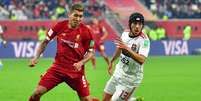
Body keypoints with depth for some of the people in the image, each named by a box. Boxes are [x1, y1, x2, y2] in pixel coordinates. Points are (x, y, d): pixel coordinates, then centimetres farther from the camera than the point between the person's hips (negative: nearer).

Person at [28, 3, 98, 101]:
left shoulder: (86, 32, -9)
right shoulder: (59, 26, -6)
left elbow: (90, 52, 1)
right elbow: (45, 42, 7)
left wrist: (81, 63, -16)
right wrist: (36, 57, -2)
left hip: (76, 70, -1)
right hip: (58, 67, 1)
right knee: (37, 92, -9)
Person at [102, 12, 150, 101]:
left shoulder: (144, 40, -24)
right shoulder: (125, 34, -2)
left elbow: (141, 60, -38)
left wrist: (127, 49, -46)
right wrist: (111, 61, 32)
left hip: (130, 79, -7)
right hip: (118, 73, 7)